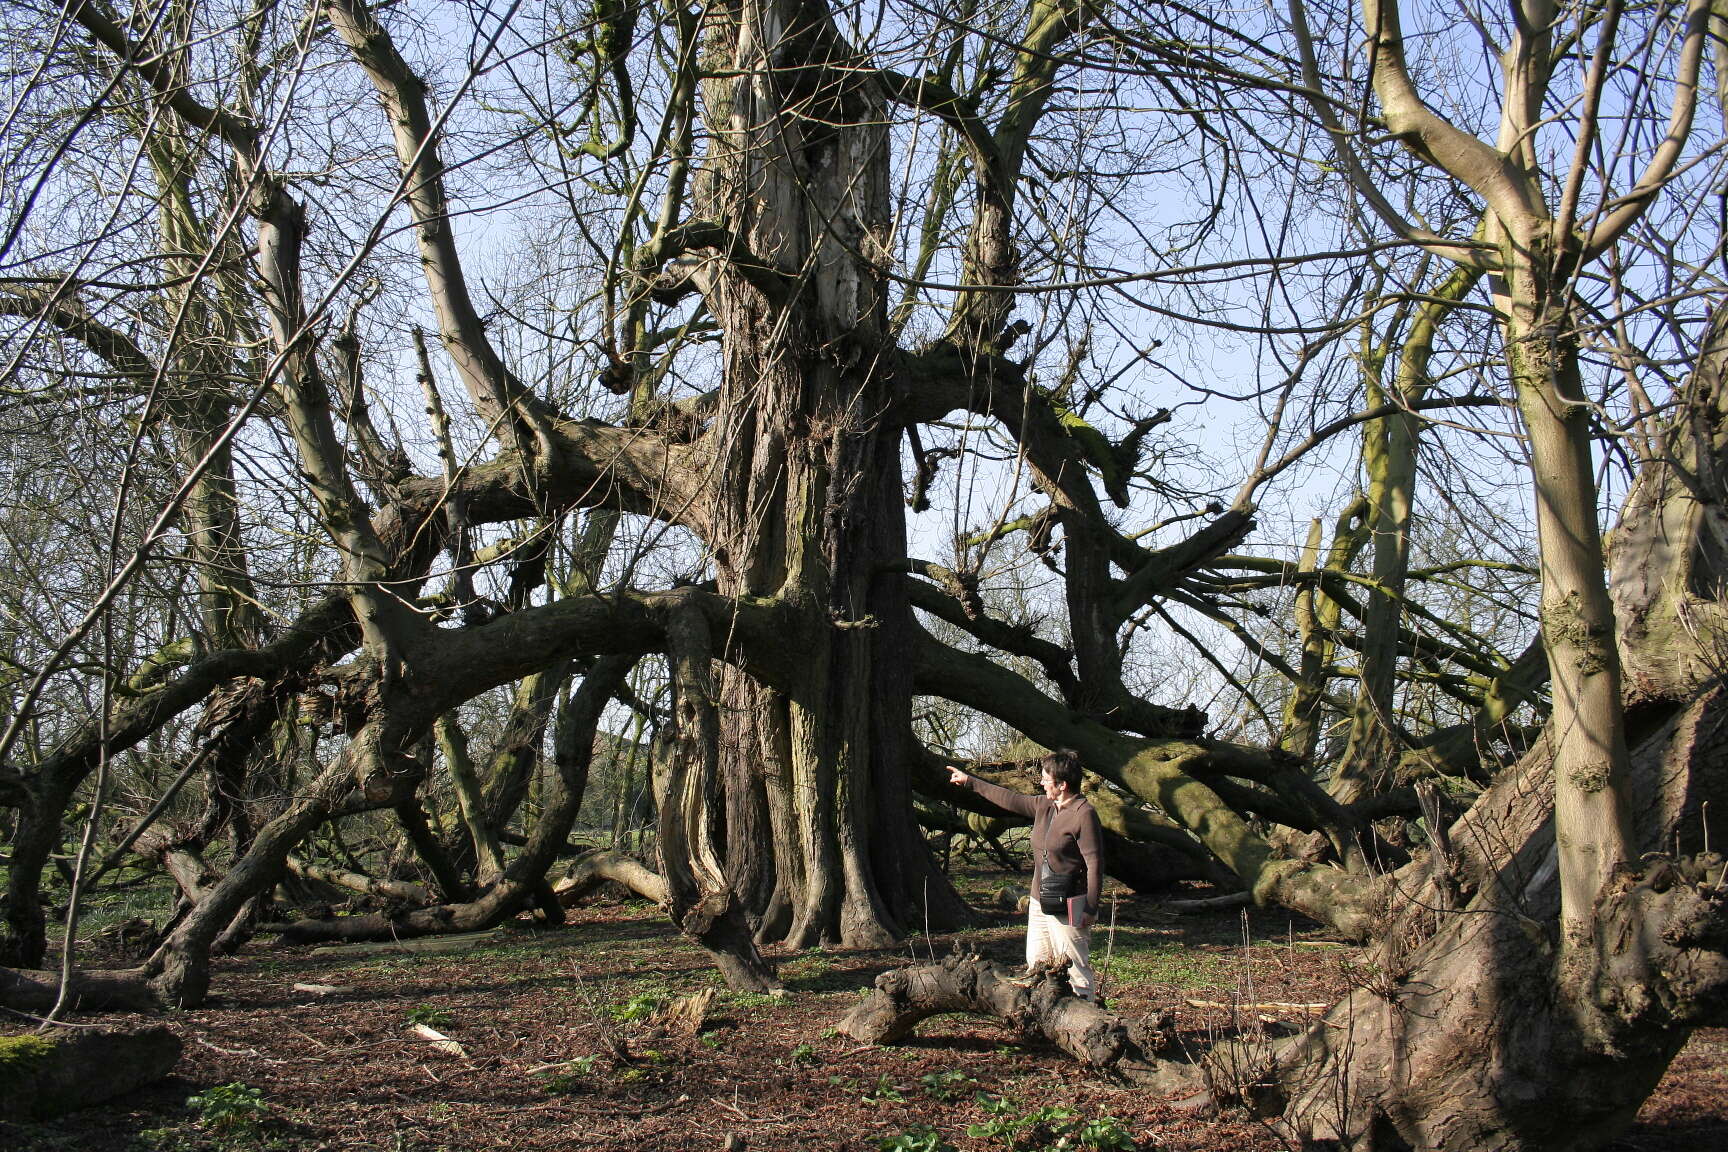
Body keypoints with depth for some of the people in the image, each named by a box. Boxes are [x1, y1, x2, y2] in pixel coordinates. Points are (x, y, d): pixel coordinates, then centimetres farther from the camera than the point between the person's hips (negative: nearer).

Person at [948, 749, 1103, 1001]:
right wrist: (971, 782, 29)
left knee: (1075, 968, -8)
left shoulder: (1084, 814, -14)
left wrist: (1090, 908, -18)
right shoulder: (1044, 806, 10)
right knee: (1036, 964, 9)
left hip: (1068, 906, -9)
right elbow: (1011, 799, 24)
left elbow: (1095, 864, -16)